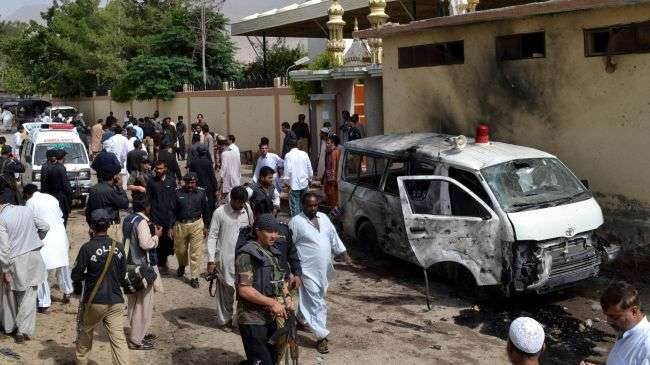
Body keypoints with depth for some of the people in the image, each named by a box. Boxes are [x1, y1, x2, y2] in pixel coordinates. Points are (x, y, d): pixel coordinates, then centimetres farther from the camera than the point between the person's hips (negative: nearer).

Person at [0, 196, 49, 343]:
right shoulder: (26, 210, 1)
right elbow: (45, 227, 10)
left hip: (15, 261, -4)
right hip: (33, 257, 4)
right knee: (29, 295, 8)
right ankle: (23, 330, 4)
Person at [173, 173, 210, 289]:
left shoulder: (201, 193, 1)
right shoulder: (178, 193, -2)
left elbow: (205, 210, 9)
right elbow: (173, 210, 2)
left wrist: (205, 226, 8)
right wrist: (171, 226, 0)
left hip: (196, 224, -1)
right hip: (181, 225, 1)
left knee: (196, 252, -2)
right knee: (180, 250, 15)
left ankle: (194, 277, 7)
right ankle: (182, 266, 47)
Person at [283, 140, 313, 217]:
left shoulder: (288, 155, -10)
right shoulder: (304, 154, 1)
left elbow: (287, 171, -12)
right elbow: (310, 169, 7)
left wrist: (286, 182, -1)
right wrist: (309, 178, 21)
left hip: (294, 184, -4)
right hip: (304, 183, 4)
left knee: (295, 205, 1)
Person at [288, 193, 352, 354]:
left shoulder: (323, 218, 8)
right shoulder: (296, 222, -11)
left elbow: (334, 238, 14)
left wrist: (345, 255, 7)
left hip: (324, 268, 7)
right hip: (308, 270, -7)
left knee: (317, 298, 21)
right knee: (315, 301, -7)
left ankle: (302, 319, 43)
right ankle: (321, 336, -4)